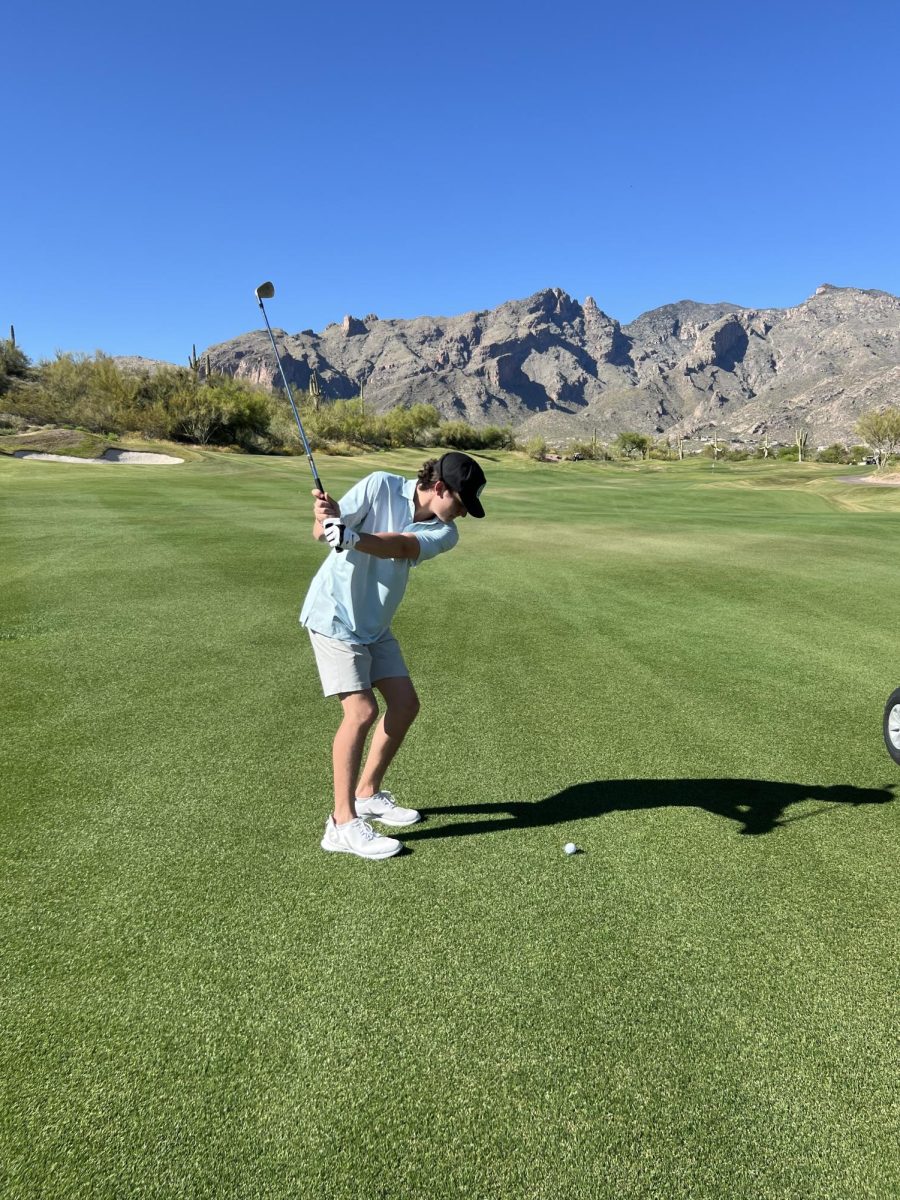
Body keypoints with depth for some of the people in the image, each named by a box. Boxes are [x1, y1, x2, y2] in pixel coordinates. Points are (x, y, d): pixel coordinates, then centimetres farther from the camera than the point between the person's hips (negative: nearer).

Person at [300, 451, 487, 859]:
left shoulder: (444, 532, -5)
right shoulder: (380, 485, -15)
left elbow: (400, 547, -26)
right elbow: (322, 532, -17)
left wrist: (349, 536, -43)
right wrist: (326, 518, -41)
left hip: (375, 623, 7)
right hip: (334, 614, -7)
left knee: (405, 704, 7)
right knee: (361, 710, -14)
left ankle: (367, 794, 25)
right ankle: (343, 822, -4)